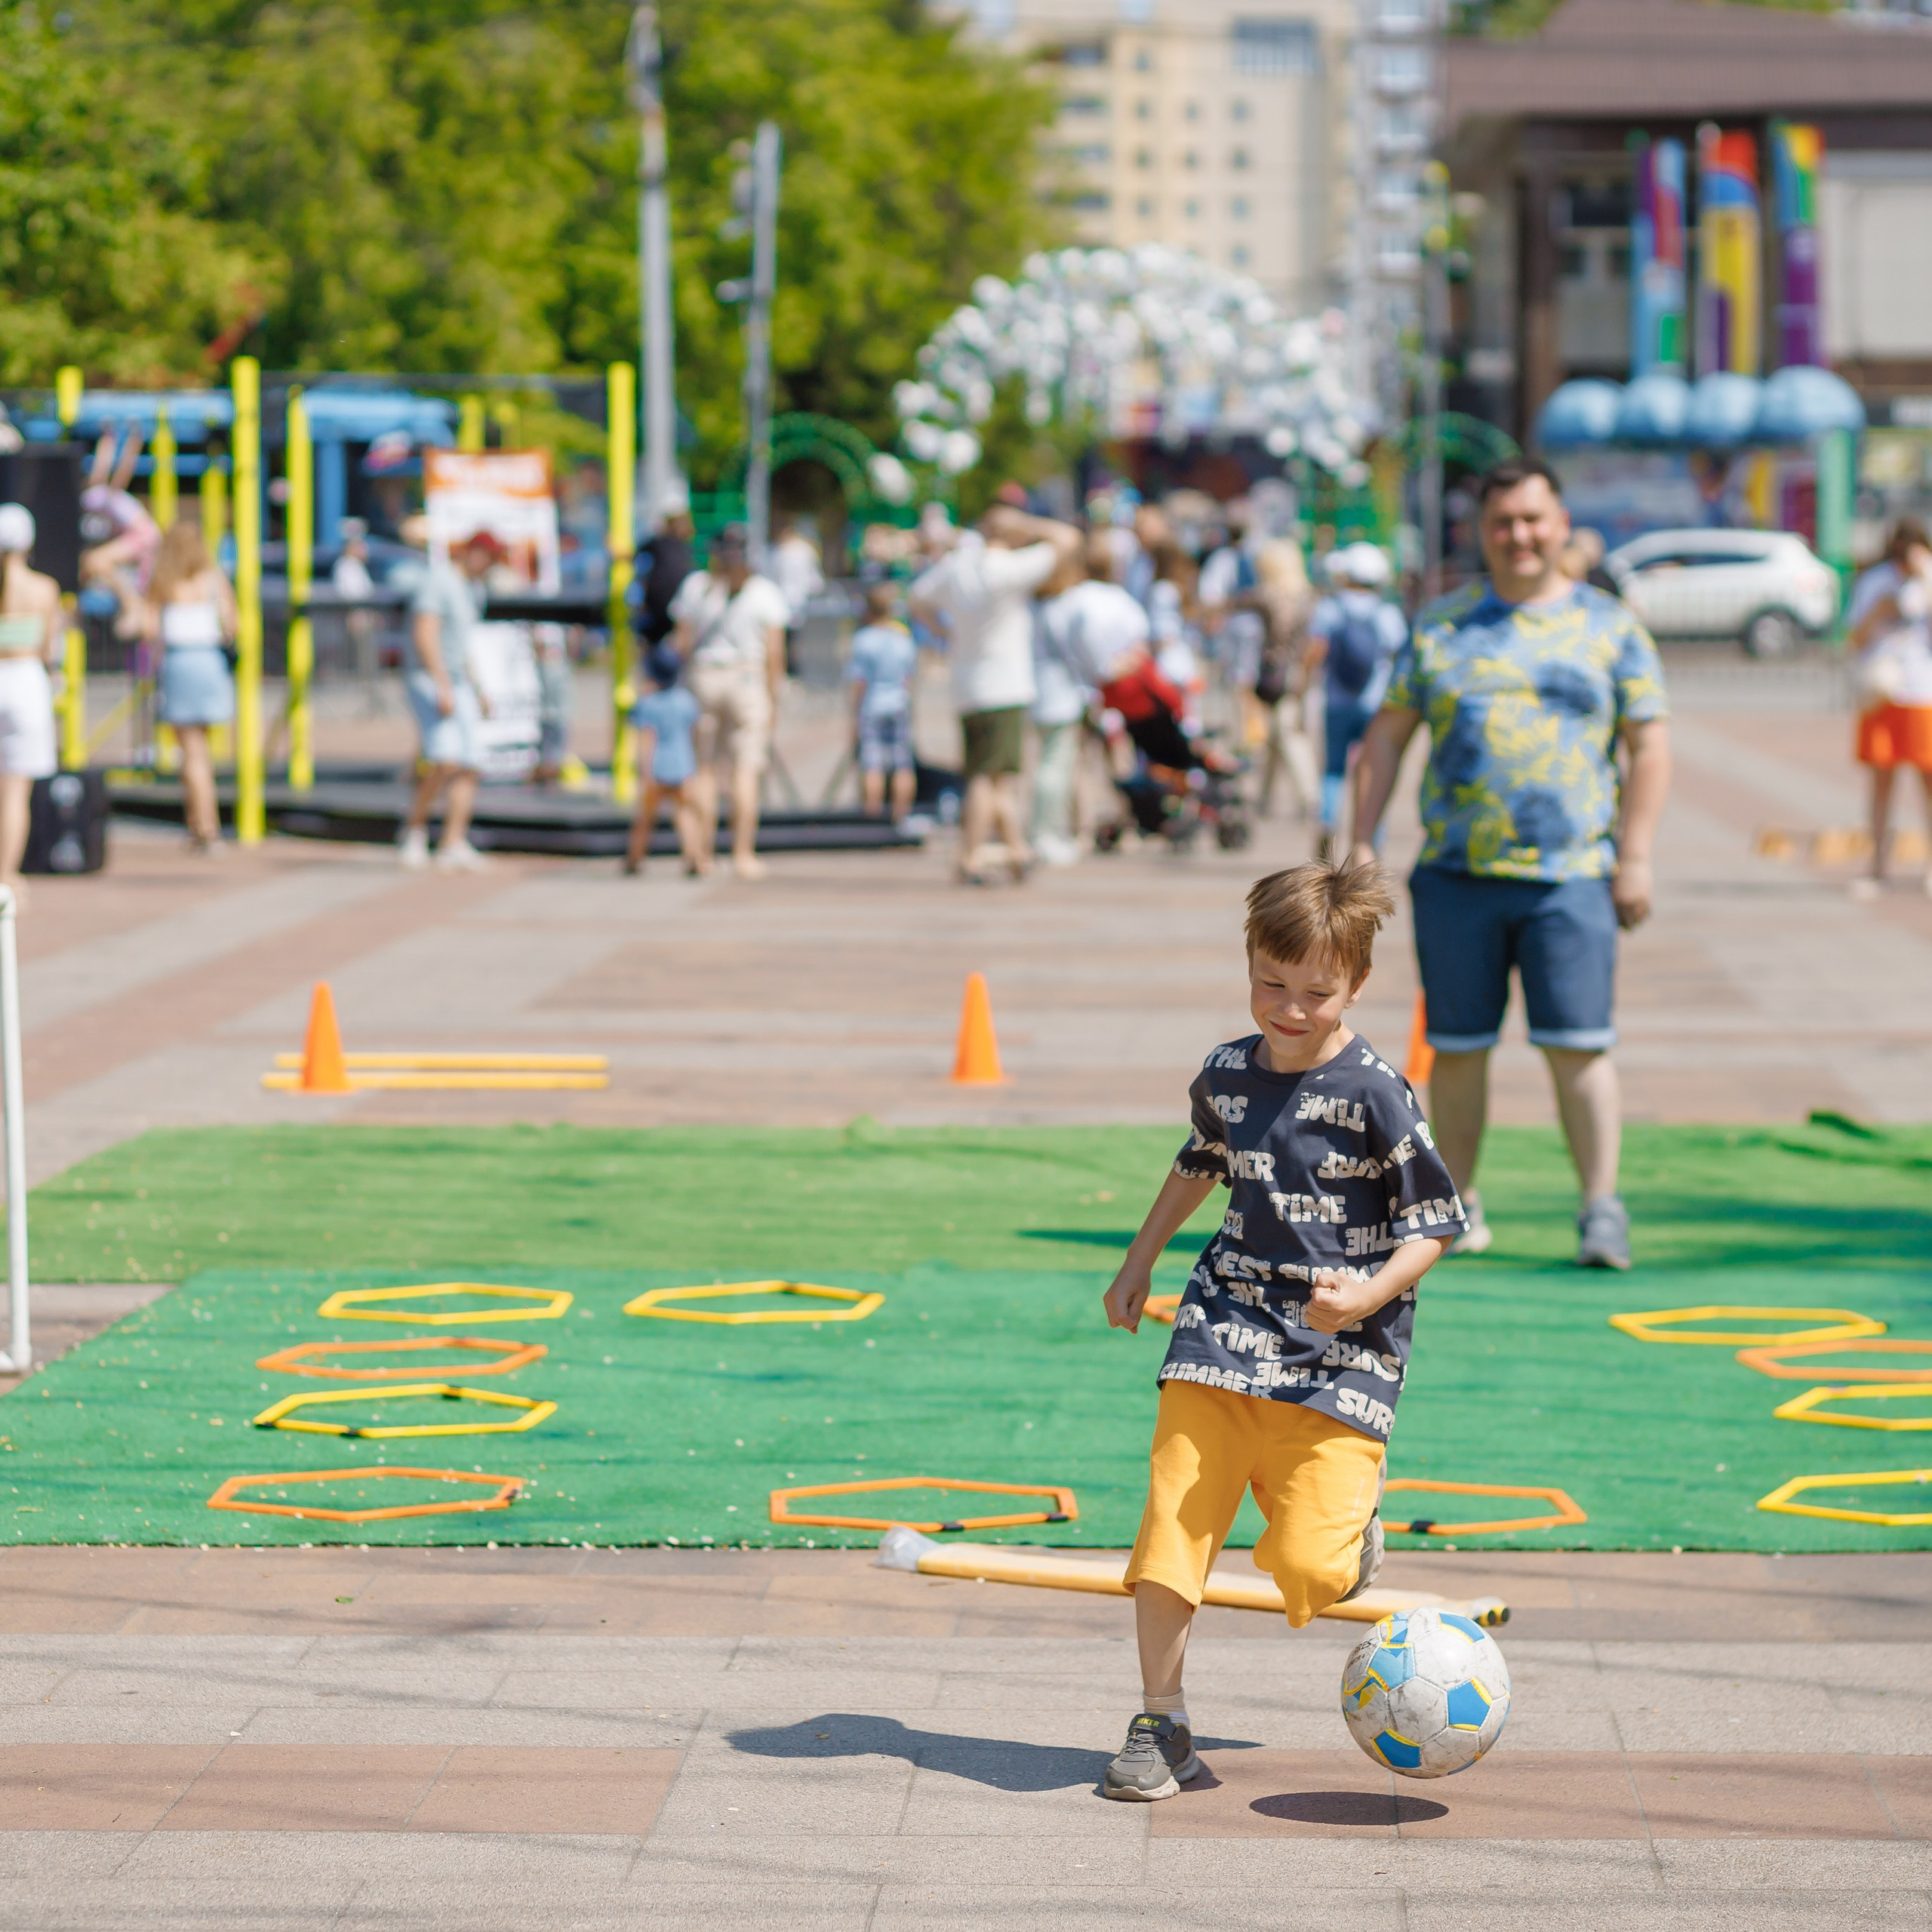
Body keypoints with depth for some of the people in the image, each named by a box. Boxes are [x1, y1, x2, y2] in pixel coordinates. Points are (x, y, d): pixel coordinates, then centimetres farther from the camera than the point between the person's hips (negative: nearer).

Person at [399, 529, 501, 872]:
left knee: (470, 766, -2)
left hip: (458, 684, 9)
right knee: (445, 760, -22)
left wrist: (475, 689, 24)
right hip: (428, 680, -9)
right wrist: (443, 687, -27)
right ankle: (416, 826, -3)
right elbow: (425, 636, -21)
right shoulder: (438, 580, -12)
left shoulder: (473, 588, 17)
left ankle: (454, 844, -1)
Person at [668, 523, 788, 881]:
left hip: (702, 678, 1)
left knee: (704, 769, 6)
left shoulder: (696, 586, 2)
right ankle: (743, 854, -3)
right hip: (748, 678, -1)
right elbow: (774, 652, -3)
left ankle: (703, 853, 5)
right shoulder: (765, 591, 0)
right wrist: (773, 698, 3)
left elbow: (682, 642, 1)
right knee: (746, 770, 0)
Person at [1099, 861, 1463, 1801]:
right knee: (1170, 1525, -6)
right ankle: (1160, 1724, 7)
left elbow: (1429, 1225, -6)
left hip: (1341, 1352, -4)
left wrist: (1369, 1294, -22)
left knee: (1306, 1565, -12)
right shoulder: (1225, 1076, 7)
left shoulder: (1375, 1095, -10)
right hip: (1226, 1331, 4)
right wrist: (1138, 1262, 34)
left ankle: (1353, 1544, 26)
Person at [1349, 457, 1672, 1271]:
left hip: (1572, 876, -2)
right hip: (1455, 874, 2)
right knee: (1457, 1048, 6)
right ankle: (1457, 1204, 16)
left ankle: (1602, 1209, -5)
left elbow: (1650, 744, 7)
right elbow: (1387, 735, 13)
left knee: (1579, 1046, -8)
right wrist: (1362, 844, 5)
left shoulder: (1609, 626, 8)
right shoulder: (1439, 625, 11)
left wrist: (1634, 856, -2)